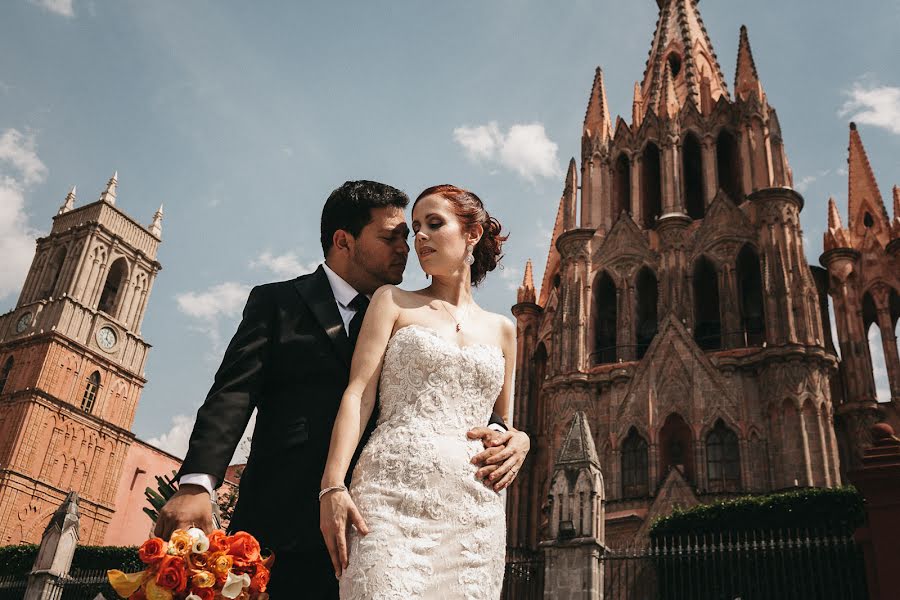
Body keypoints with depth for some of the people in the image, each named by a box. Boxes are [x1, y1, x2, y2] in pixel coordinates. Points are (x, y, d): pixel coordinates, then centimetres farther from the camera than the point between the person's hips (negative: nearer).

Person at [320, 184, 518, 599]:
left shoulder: (501, 330, 19)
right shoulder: (393, 302, 12)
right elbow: (358, 394, 1)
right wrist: (333, 486, -11)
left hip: (475, 507, 3)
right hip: (393, 493, -3)